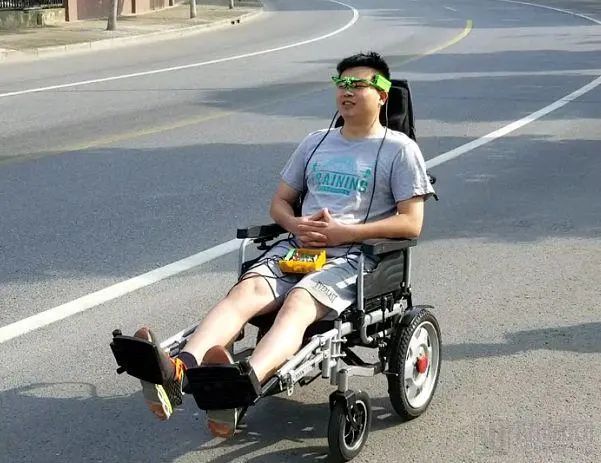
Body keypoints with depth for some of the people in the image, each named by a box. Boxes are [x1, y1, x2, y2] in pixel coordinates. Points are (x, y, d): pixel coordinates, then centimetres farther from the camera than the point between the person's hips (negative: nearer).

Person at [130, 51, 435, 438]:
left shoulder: (399, 149, 8)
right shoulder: (316, 142, 24)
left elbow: (412, 223, -1)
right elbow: (280, 201, 25)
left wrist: (345, 231, -11)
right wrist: (297, 225, 1)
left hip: (354, 255, -5)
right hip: (298, 246, 5)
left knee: (297, 303, -36)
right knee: (245, 292, -27)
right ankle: (179, 370, -51)